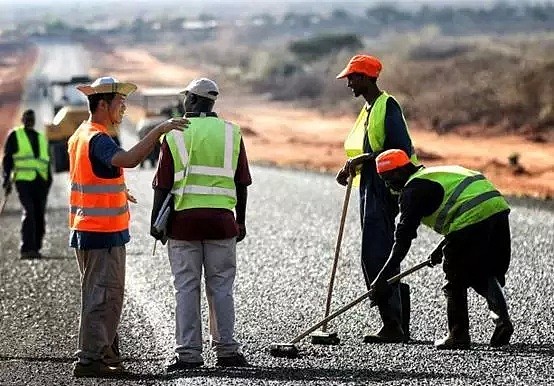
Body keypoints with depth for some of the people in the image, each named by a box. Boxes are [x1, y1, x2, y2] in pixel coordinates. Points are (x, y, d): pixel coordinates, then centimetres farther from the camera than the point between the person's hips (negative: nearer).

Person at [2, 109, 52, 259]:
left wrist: (49, 179, 15)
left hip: (40, 180, 5)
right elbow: (7, 159, 5)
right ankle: (27, 249, -20)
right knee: (29, 213, -18)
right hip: (23, 179, -5)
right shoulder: (15, 136, 9)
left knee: (39, 215, 3)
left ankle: (35, 248, 10)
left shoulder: (41, 138, 23)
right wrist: (7, 180, -3)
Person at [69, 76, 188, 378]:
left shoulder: (80, 135, 14)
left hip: (87, 229, 10)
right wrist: (160, 130, -34)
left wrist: (116, 191, 35)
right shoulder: (97, 139, -18)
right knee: (103, 296, -7)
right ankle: (89, 360, -7)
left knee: (102, 294, 18)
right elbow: (128, 160, -36)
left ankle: (105, 351, 26)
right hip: (103, 232, -10)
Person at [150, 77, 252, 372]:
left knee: (186, 288, 2)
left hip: (183, 220, -2)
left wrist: (156, 222, 6)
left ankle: (188, 352, 1)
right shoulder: (231, 133, 6)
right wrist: (241, 220, 16)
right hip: (222, 220, 2)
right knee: (221, 287, 7)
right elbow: (241, 183, 8)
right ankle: (226, 350, 7)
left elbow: (163, 184, -2)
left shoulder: (175, 135, -1)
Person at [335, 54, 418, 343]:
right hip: (370, 189, 11)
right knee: (378, 259, 11)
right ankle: (398, 327, 15)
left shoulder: (387, 106, -12)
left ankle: (393, 327, -12)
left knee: (375, 257, -13)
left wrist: (364, 159, -19)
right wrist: (351, 167, 8)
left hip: (383, 187, -11)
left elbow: (402, 149, -20)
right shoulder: (368, 109, 19)